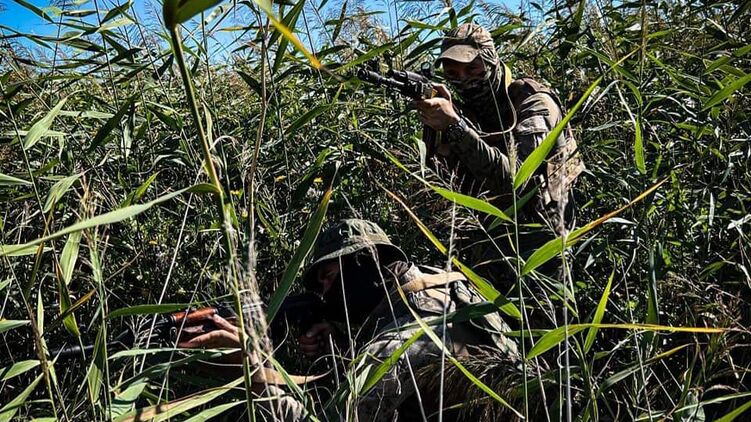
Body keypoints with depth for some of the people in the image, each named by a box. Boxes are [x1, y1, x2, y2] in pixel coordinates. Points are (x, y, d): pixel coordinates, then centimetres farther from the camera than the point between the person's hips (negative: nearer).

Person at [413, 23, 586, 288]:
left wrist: (454, 125, -32)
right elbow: (474, 188, 0)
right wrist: (445, 147, -17)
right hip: (492, 240, 6)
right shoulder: (467, 110, 5)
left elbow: (512, 177, -28)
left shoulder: (533, 103, -13)